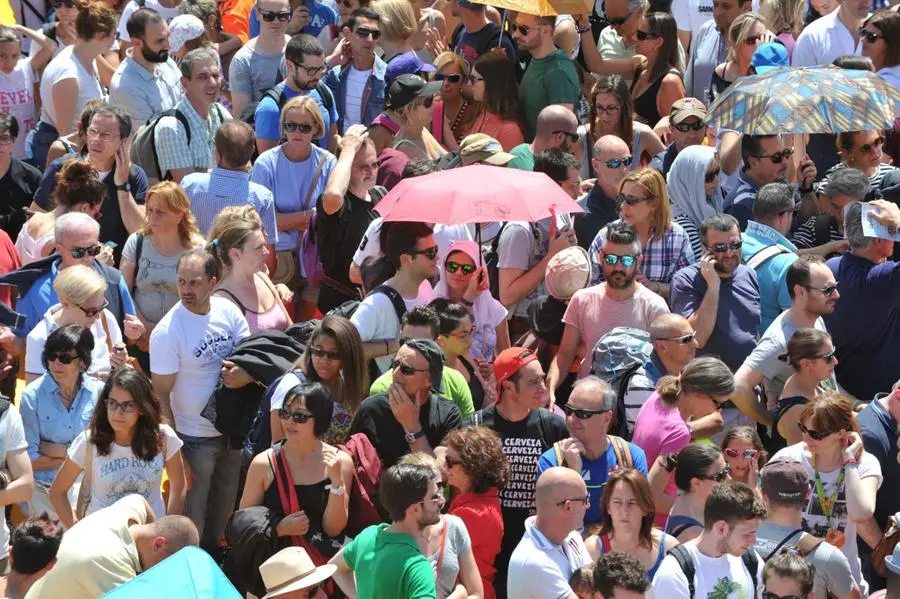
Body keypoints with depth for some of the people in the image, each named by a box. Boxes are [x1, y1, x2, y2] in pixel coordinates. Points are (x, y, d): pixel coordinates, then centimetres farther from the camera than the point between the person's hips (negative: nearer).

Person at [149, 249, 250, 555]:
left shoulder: (227, 311, -8)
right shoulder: (167, 332, -22)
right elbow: (160, 393, -17)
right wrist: (173, 448, -17)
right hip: (196, 437, -5)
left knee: (224, 508, 24)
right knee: (193, 514, 7)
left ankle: (213, 555, 45)